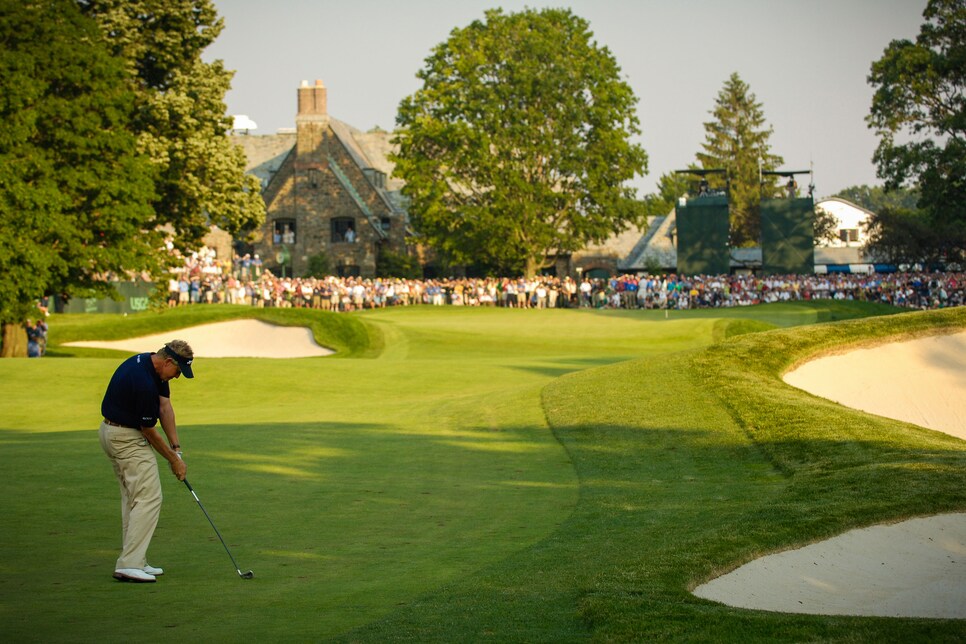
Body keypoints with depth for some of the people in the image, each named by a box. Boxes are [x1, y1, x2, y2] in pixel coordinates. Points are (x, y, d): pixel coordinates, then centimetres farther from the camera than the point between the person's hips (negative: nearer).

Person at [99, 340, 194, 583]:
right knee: (149, 498, -12)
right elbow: (149, 431, -17)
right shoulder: (144, 383, -28)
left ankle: (134, 561, 16)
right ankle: (129, 564, -15)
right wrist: (174, 460, -5)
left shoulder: (153, 365, 2)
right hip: (128, 439, -11)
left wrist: (176, 447, -7)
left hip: (113, 433, 11)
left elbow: (165, 407, 0)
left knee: (132, 499, 13)